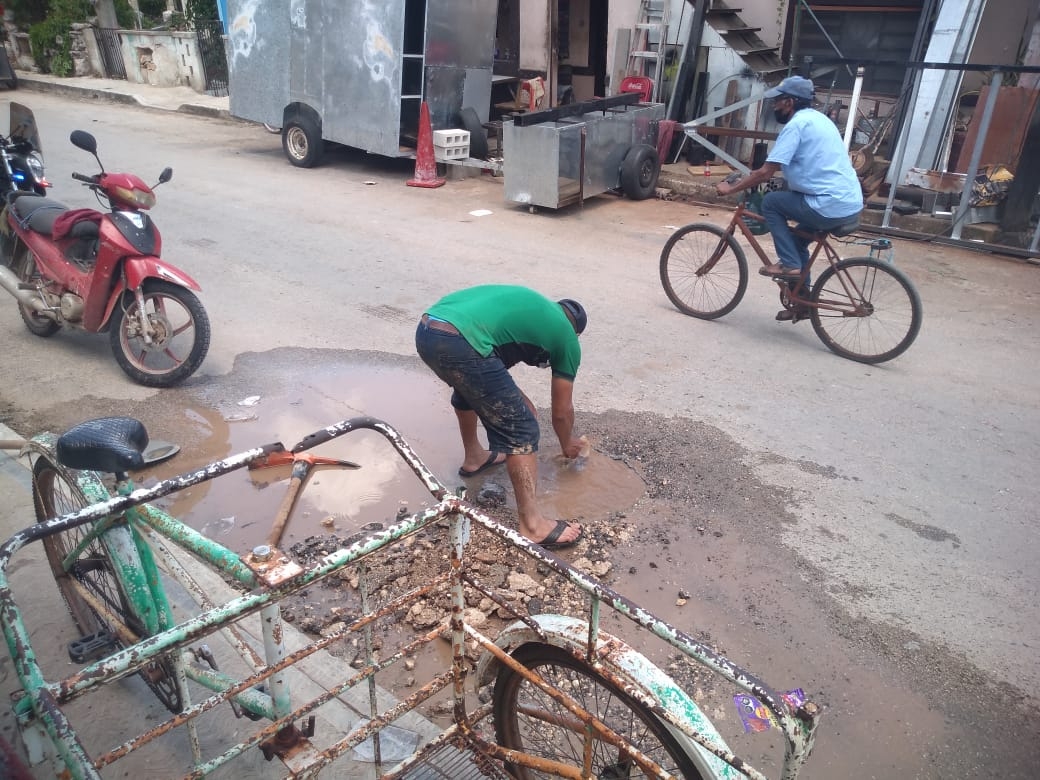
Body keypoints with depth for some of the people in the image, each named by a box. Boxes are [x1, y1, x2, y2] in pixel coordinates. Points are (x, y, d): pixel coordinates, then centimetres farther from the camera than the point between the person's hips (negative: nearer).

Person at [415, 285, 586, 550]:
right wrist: (568, 444, 43)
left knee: (470, 387, 37)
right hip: (461, 345, -8)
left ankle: (473, 457, 54)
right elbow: (561, 412, 25)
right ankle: (533, 525, 6)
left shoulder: (531, 306, 34)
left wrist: (517, 403, 50)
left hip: (425, 331, 8)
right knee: (520, 429, 3)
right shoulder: (567, 338, 17)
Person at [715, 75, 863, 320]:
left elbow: (765, 173, -13)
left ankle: (789, 264, 3)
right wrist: (749, 179, 30)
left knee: (771, 202, 5)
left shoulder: (796, 125, -10)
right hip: (851, 204, 9)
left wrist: (730, 188, 0)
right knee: (796, 238, 25)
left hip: (830, 206, -9)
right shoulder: (817, 118, 19)